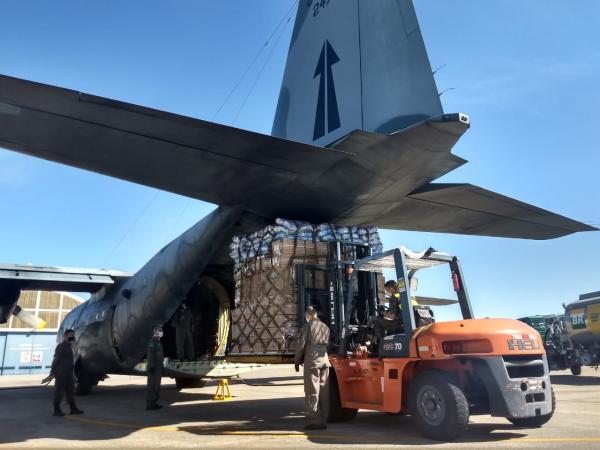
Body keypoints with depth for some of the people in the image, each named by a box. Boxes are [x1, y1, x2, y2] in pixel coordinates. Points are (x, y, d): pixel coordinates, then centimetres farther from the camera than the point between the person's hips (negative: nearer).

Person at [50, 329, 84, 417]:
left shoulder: (69, 346, 16)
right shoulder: (61, 346, -12)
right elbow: (56, 360, -17)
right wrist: (52, 373, -20)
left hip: (68, 374, 9)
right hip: (61, 374, -9)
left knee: (70, 391, 11)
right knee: (59, 392, -2)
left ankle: (73, 408, 16)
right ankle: (57, 410, 5)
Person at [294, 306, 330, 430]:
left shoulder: (308, 326, -5)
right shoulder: (325, 327, 14)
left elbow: (301, 345, -6)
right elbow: (326, 344, 10)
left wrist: (297, 361, 4)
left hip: (312, 359, -6)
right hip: (324, 358, 6)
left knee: (312, 391, -2)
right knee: (323, 390, 10)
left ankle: (315, 421, -2)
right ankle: (322, 420, 14)